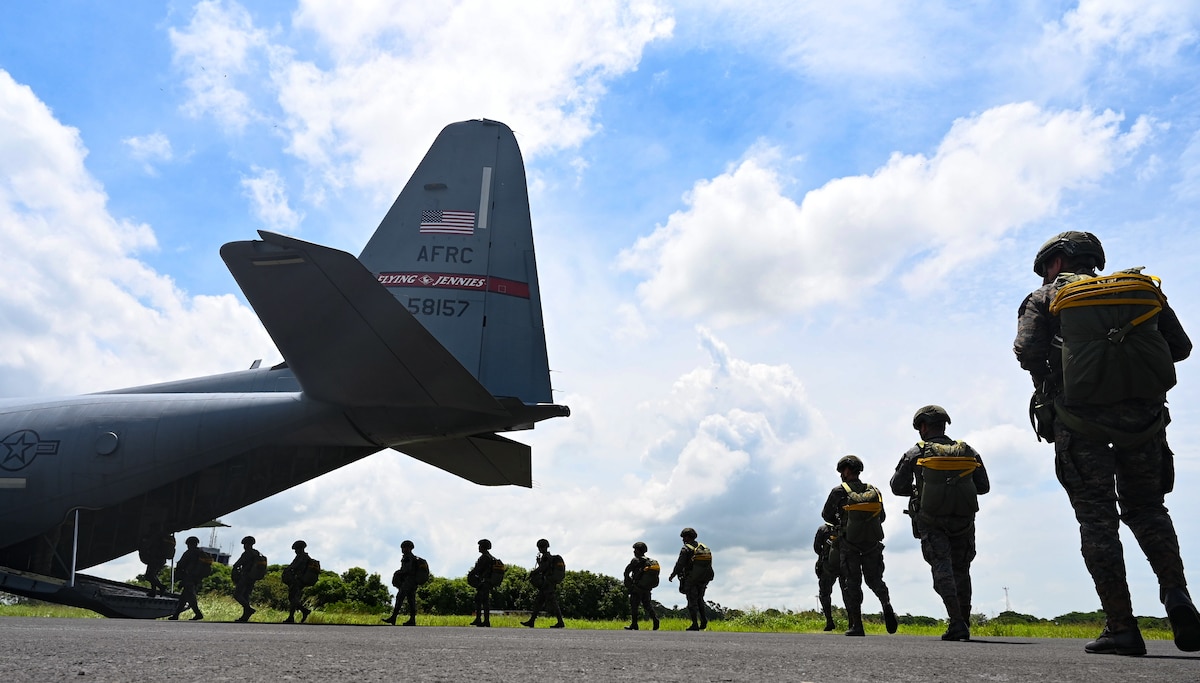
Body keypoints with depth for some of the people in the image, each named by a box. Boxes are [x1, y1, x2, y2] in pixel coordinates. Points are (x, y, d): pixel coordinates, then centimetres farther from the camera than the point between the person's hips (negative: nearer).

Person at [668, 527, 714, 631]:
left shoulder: (686, 549, -11)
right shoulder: (705, 548, 8)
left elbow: (679, 565, -12)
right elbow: (709, 565, 10)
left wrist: (672, 576, 2)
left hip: (691, 580, -5)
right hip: (703, 580, 6)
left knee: (692, 602, 2)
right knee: (700, 600, 20)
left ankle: (695, 625, -1)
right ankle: (704, 620, 5)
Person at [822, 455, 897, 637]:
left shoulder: (839, 492, -6)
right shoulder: (874, 491, 5)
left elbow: (826, 515, 4)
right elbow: (882, 517, 14)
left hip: (849, 545, -3)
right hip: (873, 544, 3)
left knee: (851, 582, 4)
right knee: (874, 578, 17)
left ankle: (856, 625, -1)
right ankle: (886, 603, -13)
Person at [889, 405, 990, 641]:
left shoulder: (916, 453, -2)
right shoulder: (968, 452, 7)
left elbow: (897, 487, -1)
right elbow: (984, 487, 9)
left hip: (932, 523, -3)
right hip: (964, 522, 3)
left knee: (942, 568, -4)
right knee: (961, 571, 16)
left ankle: (957, 623, -18)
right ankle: (964, 623, 17)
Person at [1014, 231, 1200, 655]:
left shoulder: (1050, 296, 7)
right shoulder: (1144, 288, 17)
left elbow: (1027, 352, -9)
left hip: (1083, 418, -3)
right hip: (1144, 415, 3)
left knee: (1097, 519, 2)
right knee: (1147, 508, 19)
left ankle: (1122, 628, -2)